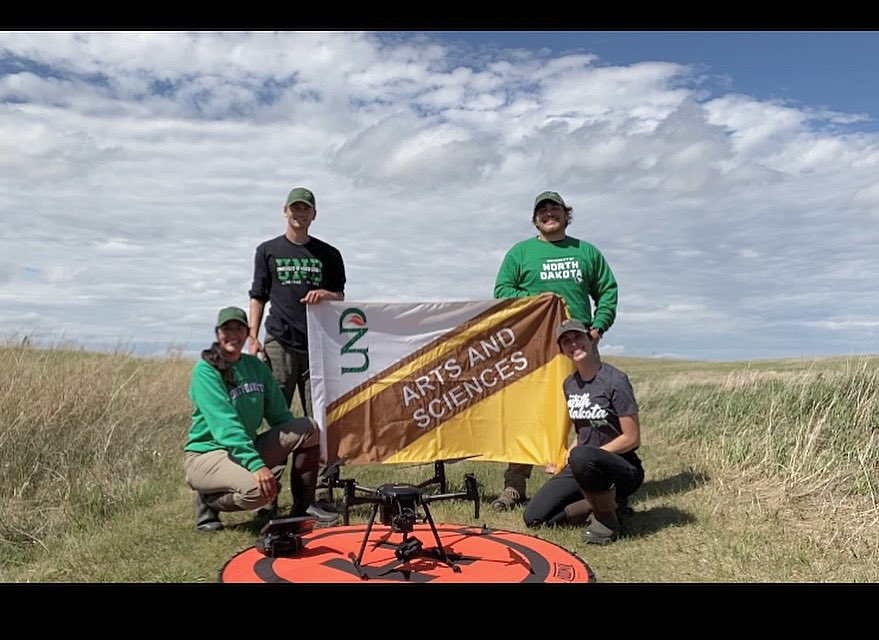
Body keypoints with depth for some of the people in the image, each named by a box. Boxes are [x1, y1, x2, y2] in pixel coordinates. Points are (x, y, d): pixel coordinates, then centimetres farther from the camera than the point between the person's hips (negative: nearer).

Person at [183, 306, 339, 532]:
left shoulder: (256, 366, 5)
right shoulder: (205, 371, -15)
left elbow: (279, 413, 10)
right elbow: (225, 424, -26)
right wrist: (256, 464, -36)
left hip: (249, 448, 7)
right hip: (206, 454, -7)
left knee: (308, 428, -7)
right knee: (259, 490, -34)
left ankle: (303, 506, 0)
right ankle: (208, 502, -2)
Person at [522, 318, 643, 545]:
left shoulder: (614, 380, -15)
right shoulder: (569, 384, 6)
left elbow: (632, 439, -15)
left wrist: (585, 454, -15)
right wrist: (570, 453, 2)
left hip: (623, 469, -6)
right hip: (580, 469, 6)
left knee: (582, 457, -40)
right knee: (534, 517, -5)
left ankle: (607, 518, -14)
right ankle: (603, 504, 7)